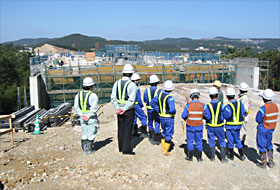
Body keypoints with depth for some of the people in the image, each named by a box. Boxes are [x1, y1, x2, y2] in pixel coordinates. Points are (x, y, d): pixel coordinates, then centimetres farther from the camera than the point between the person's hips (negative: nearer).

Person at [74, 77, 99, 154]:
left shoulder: (78, 95, 6)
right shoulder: (93, 95, -12)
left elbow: (76, 106, 1)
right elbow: (94, 108, -19)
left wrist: (81, 115, -3)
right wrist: (89, 116, -13)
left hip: (82, 117, 6)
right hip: (91, 118, -5)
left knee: (84, 133, 15)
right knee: (91, 133, 5)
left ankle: (84, 149, 21)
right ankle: (89, 149, 9)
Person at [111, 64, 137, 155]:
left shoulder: (117, 83, 3)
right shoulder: (132, 85, -12)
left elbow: (113, 97, 0)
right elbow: (131, 100, -18)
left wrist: (117, 108, -3)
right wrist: (125, 109, -12)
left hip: (119, 109, 5)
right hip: (129, 110, -5)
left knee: (120, 128, 15)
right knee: (128, 129, 3)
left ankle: (121, 147, 25)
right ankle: (126, 149, 7)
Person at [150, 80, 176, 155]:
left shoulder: (160, 94, -2)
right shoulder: (170, 98, -23)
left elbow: (152, 102, 6)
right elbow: (172, 109, -33)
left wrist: (158, 110, 6)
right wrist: (174, 111, -11)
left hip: (161, 117, 7)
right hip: (169, 118, -6)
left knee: (164, 132, 25)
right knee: (169, 134, 8)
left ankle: (163, 147, 34)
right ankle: (166, 151, 12)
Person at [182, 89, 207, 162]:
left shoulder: (188, 105, -15)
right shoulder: (203, 106, -11)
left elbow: (183, 116, -14)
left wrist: (186, 119, 8)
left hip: (190, 126, -1)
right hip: (199, 127, 1)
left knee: (190, 141, 13)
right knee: (199, 142, 14)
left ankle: (190, 157, 22)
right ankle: (199, 157, 21)